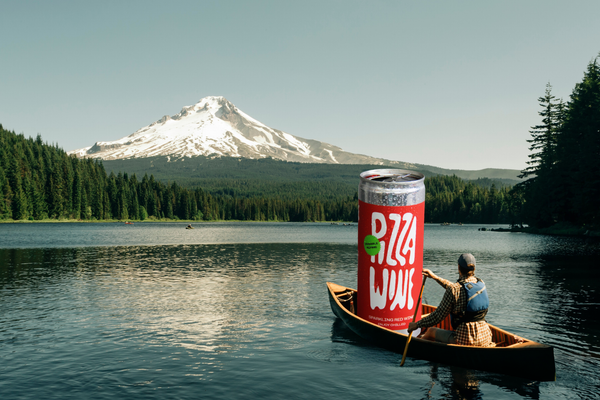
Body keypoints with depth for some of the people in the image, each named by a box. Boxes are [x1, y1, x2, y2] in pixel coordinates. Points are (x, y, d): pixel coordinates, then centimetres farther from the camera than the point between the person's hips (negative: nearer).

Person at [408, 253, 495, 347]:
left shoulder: (454, 290, -17)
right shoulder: (481, 283, 3)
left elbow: (438, 316, -12)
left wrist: (416, 325, 2)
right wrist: (436, 277, 27)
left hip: (465, 339, -6)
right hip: (485, 338, 6)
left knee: (431, 331, 21)